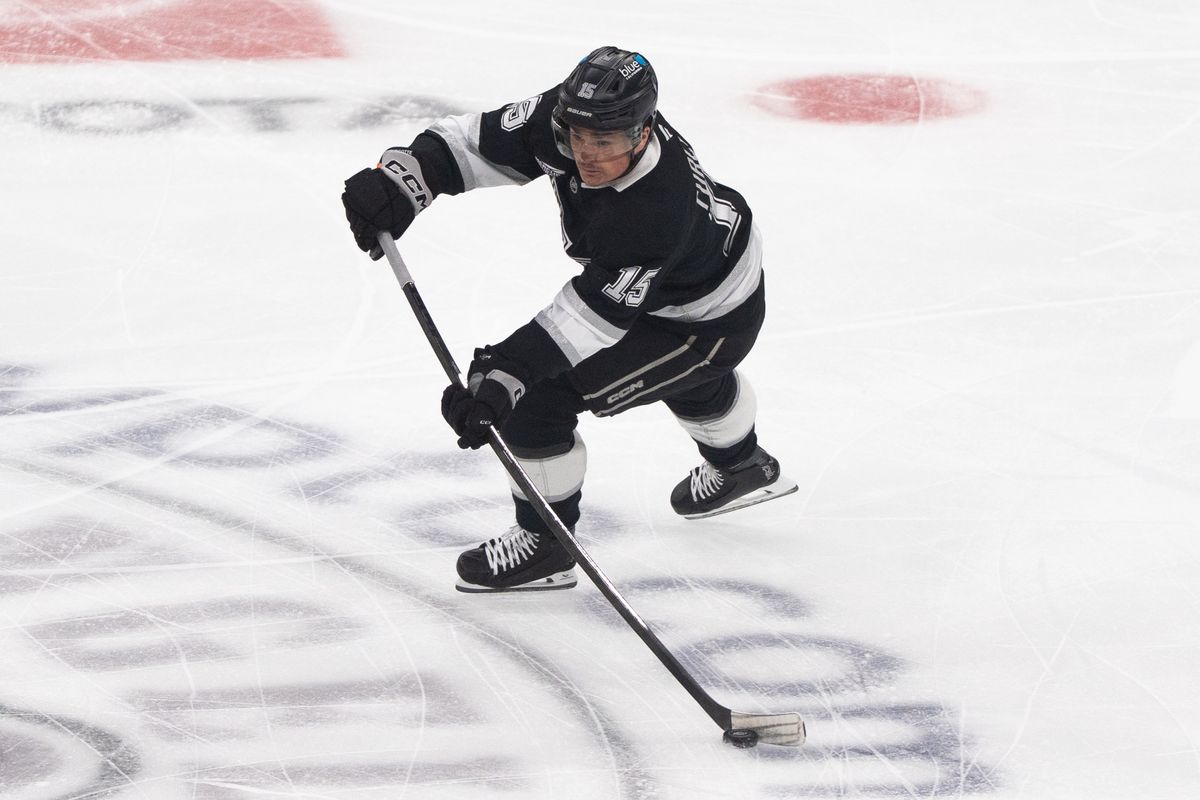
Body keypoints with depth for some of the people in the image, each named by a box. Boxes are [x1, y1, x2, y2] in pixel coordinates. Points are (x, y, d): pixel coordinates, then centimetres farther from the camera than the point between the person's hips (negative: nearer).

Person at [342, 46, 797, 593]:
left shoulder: (656, 214, -43)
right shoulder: (573, 120, -25)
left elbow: (590, 315, -41)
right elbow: (479, 142, -20)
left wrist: (503, 375, -47)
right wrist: (402, 178, -36)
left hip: (714, 323, -9)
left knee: (537, 396, -14)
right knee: (693, 379, 40)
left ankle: (545, 544, 3)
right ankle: (743, 468, 69)